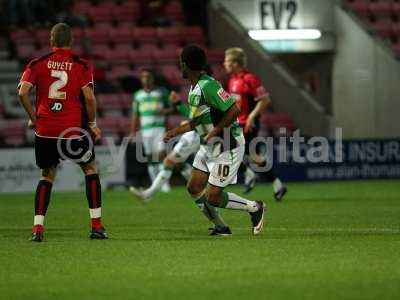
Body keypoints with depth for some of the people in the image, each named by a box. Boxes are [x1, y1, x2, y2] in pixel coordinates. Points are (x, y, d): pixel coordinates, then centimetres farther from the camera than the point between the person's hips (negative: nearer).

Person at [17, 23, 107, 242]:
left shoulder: (38, 64, 3)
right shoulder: (81, 65, -1)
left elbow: (23, 92, -6)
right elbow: (89, 96, -11)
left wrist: (33, 117, 5)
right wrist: (92, 123, 1)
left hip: (45, 130, 2)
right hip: (74, 129, -2)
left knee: (47, 176, 16)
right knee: (91, 169, 17)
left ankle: (37, 228, 3)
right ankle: (96, 226, 12)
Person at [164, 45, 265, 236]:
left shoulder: (208, 86, -22)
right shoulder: (193, 88, 9)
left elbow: (233, 110, -26)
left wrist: (215, 131, -22)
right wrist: (176, 132, 14)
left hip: (227, 146, -10)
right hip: (209, 147, 10)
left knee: (213, 197, -8)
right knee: (194, 188, 6)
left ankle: (255, 208, 11)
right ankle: (221, 227, 18)